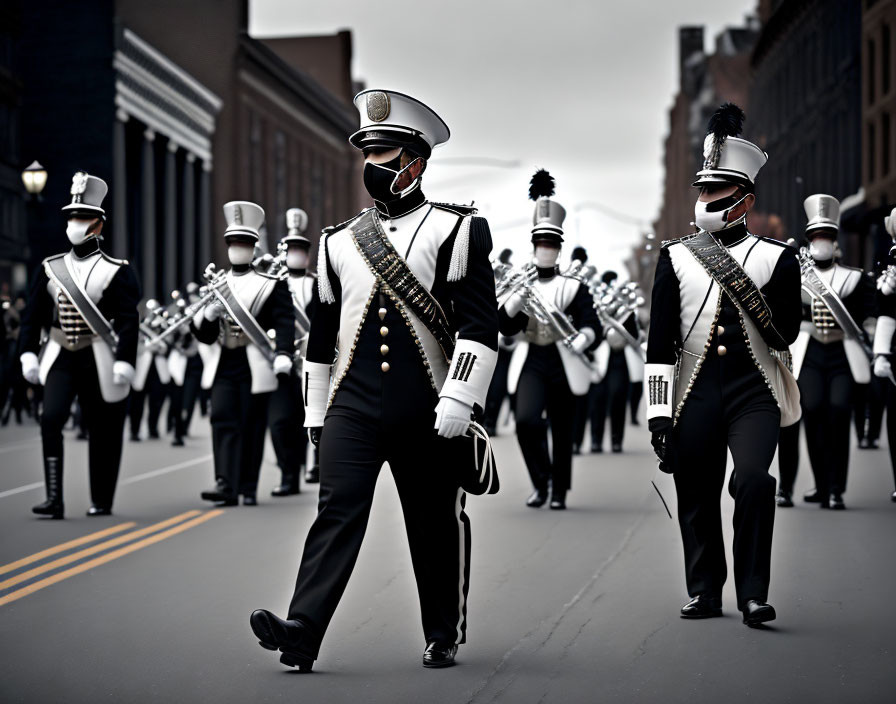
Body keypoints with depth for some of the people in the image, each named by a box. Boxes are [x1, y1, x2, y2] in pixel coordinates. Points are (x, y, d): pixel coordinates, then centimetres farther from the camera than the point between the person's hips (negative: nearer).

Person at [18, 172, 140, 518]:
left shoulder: (117, 272, -3)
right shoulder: (49, 269, 7)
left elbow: (128, 321, -8)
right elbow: (32, 316, 9)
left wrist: (124, 361, -17)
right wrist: (28, 354, -2)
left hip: (100, 360, -2)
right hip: (60, 358, 2)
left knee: (103, 432, 6)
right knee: (51, 418, -15)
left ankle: (102, 501, 20)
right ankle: (54, 499, -14)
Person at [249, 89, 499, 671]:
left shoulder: (458, 230, 0)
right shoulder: (339, 242, 14)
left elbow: (479, 323, -7)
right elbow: (322, 334, 19)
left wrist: (458, 400, -15)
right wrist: (315, 414, 19)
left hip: (427, 412, -2)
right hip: (352, 406, 3)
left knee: (436, 524, 8)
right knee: (337, 510, -11)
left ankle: (445, 635, 24)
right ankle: (303, 634, -20)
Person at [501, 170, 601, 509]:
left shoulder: (574, 287, 4)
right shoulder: (521, 284, 9)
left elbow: (594, 326, -3)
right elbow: (506, 327, 0)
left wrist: (583, 339, -25)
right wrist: (516, 298, -17)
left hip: (564, 365, -1)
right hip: (531, 364, 1)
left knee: (562, 433, 4)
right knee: (526, 420, -21)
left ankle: (559, 492, 18)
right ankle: (540, 482, -5)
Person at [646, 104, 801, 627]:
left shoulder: (777, 258, 4)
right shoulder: (676, 258, 7)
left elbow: (786, 335, -2)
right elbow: (660, 342, 4)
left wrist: (743, 288, -11)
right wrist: (659, 412, -2)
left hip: (754, 392, -2)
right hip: (695, 393, 2)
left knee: (753, 480, -19)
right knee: (697, 497, 6)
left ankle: (753, 593, -10)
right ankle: (705, 591, 22)